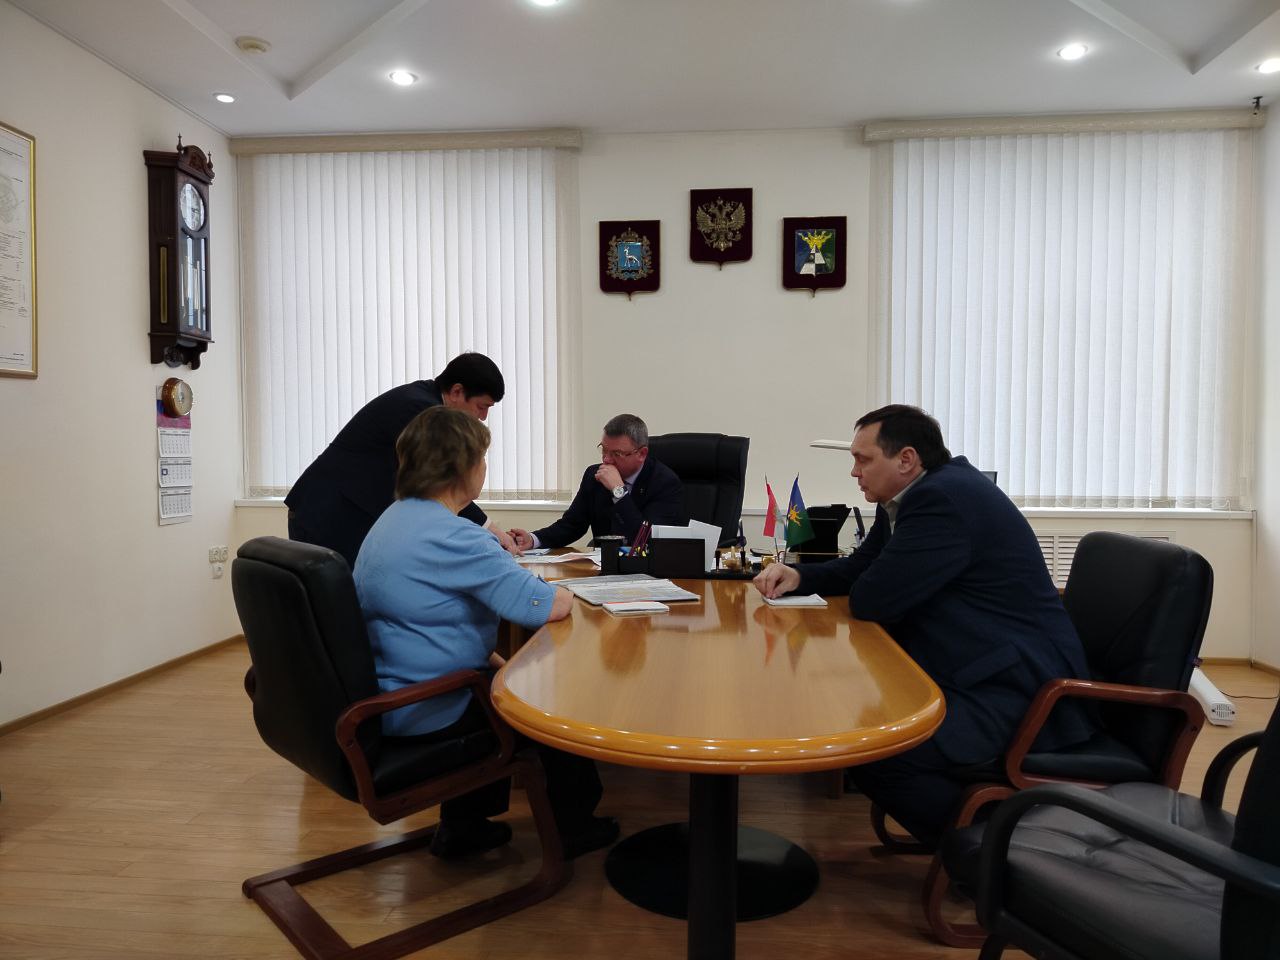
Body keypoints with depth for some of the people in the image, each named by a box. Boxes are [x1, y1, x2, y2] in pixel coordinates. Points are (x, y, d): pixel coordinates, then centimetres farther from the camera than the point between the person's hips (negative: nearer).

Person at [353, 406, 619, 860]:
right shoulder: (451, 537, -25)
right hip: (425, 714, -9)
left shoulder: (394, 518, 7)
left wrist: (495, 661, 10)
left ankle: (463, 823, 34)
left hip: (384, 702, 9)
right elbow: (547, 606, -29)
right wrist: (563, 595, -5)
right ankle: (574, 825, 26)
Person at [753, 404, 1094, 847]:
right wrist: (798, 576, 3)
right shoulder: (918, 494, 10)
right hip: (980, 669, 11)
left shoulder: (945, 499, -22)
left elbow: (872, 599, -22)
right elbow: (857, 569, 20)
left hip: (1016, 687, -11)